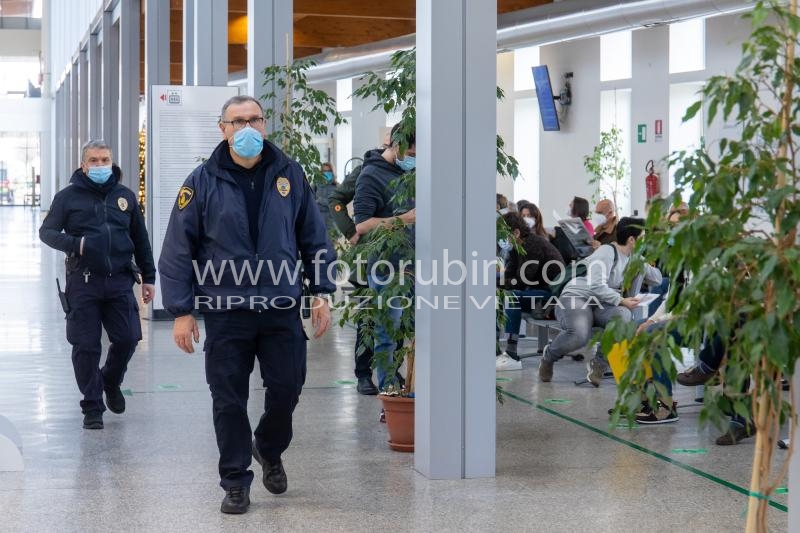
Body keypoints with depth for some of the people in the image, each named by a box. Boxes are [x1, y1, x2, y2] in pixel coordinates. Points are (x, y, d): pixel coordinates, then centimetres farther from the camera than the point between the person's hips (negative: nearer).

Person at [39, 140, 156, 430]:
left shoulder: (125, 196, 11)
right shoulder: (68, 196, 3)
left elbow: (140, 240, 16)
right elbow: (47, 231, 0)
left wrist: (148, 278, 15)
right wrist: (75, 244, -18)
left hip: (120, 281, 2)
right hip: (83, 282, -2)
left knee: (128, 338, 0)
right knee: (86, 346, 0)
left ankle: (110, 382, 31)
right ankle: (92, 406, 13)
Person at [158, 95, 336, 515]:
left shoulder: (289, 174, 4)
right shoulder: (203, 181, -3)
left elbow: (313, 236, 11)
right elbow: (178, 250, -1)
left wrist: (321, 293, 6)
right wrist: (181, 311, -5)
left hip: (282, 308, 2)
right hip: (226, 311, -1)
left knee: (287, 388, 6)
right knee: (229, 400, 3)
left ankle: (269, 450, 36)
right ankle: (235, 481, 19)